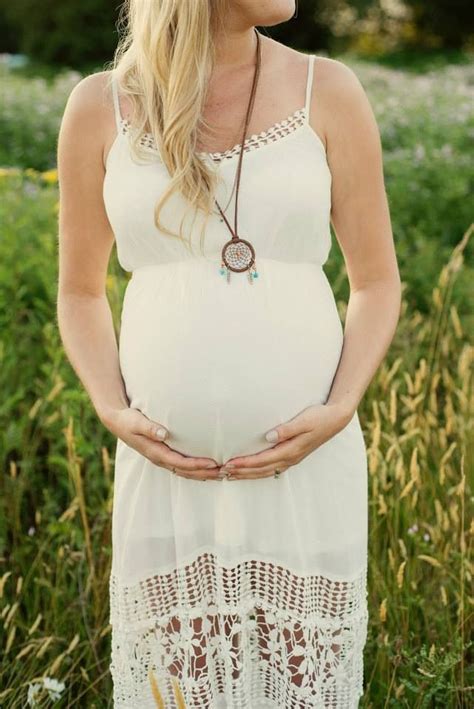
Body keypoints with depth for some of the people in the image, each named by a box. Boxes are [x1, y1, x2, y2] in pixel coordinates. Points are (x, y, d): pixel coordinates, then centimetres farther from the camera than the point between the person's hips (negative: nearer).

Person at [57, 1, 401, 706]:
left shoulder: (329, 91, -2)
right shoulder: (99, 107, 0)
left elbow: (378, 284, 3)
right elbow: (80, 294, 8)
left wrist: (338, 412, -12)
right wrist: (114, 414, -8)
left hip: (309, 465, 0)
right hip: (167, 469, 1)